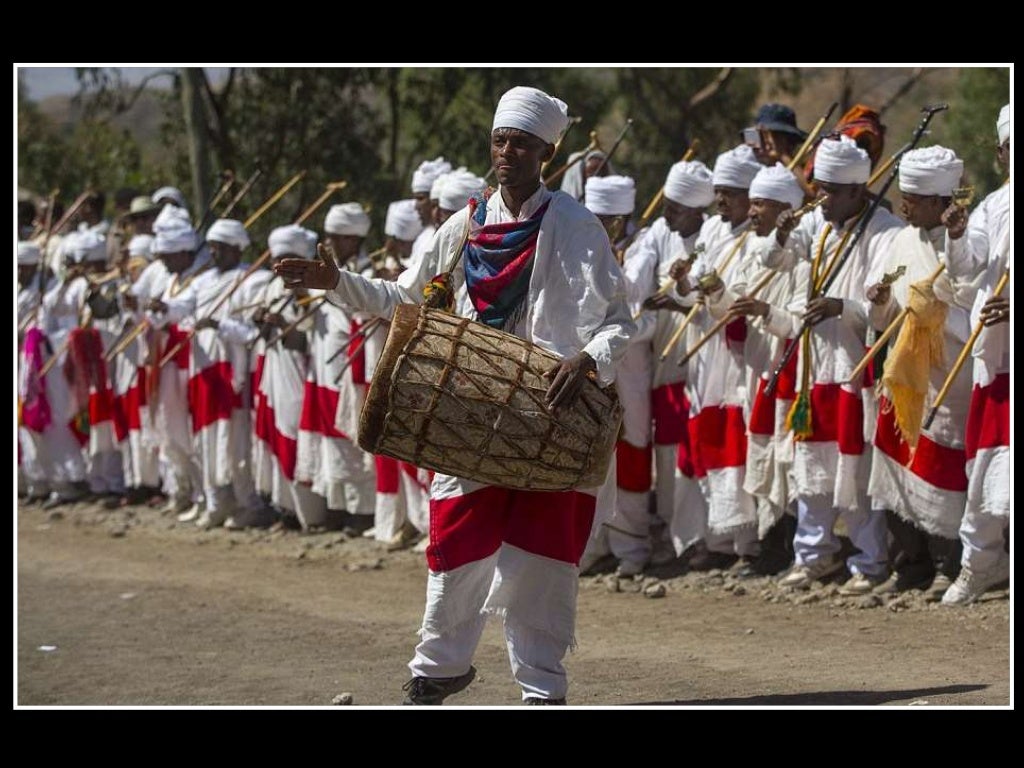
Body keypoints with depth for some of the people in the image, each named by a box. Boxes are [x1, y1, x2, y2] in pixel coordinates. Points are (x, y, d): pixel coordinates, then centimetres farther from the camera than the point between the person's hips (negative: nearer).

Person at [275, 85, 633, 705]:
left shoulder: (575, 228, -4)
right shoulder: (466, 226, 8)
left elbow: (618, 323, -5)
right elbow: (406, 298, 15)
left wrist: (589, 358, -24)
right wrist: (338, 282, 3)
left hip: (549, 416, -3)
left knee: (540, 555, -3)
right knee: (457, 544, 7)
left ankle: (543, 686, 7)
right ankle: (441, 665, 25)